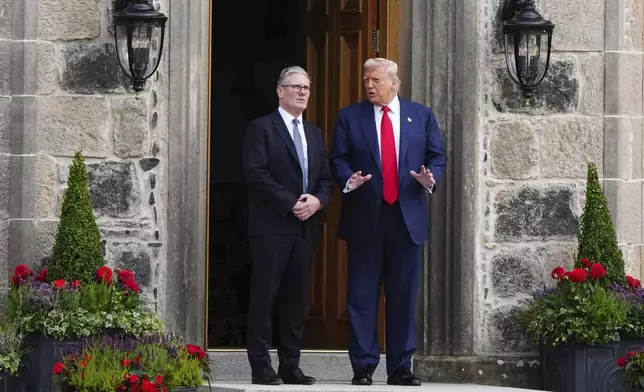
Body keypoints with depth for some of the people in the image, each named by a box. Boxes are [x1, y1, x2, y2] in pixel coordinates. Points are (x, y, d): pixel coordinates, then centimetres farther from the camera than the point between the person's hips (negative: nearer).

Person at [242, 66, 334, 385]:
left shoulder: (315, 134, 20)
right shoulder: (261, 128, -1)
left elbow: (326, 179, 16)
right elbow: (257, 175, -11)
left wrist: (317, 200, -6)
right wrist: (291, 204, -15)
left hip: (305, 227, 6)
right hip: (271, 227, -6)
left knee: (296, 300, 6)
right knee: (264, 297, -5)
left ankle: (290, 366, 9)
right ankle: (260, 367, -4)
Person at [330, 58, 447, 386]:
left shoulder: (422, 116, 9)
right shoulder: (350, 117, 6)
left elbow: (437, 156, 9)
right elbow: (338, 159, 3)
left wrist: (430, 178, -11)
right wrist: (348, 180, -16)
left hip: (407, 217, 1)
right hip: (365, 218, -1)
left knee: (404, 296, 4)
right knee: (362, 296, 0)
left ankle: (401, 367, 10)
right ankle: (363, 366, 5)